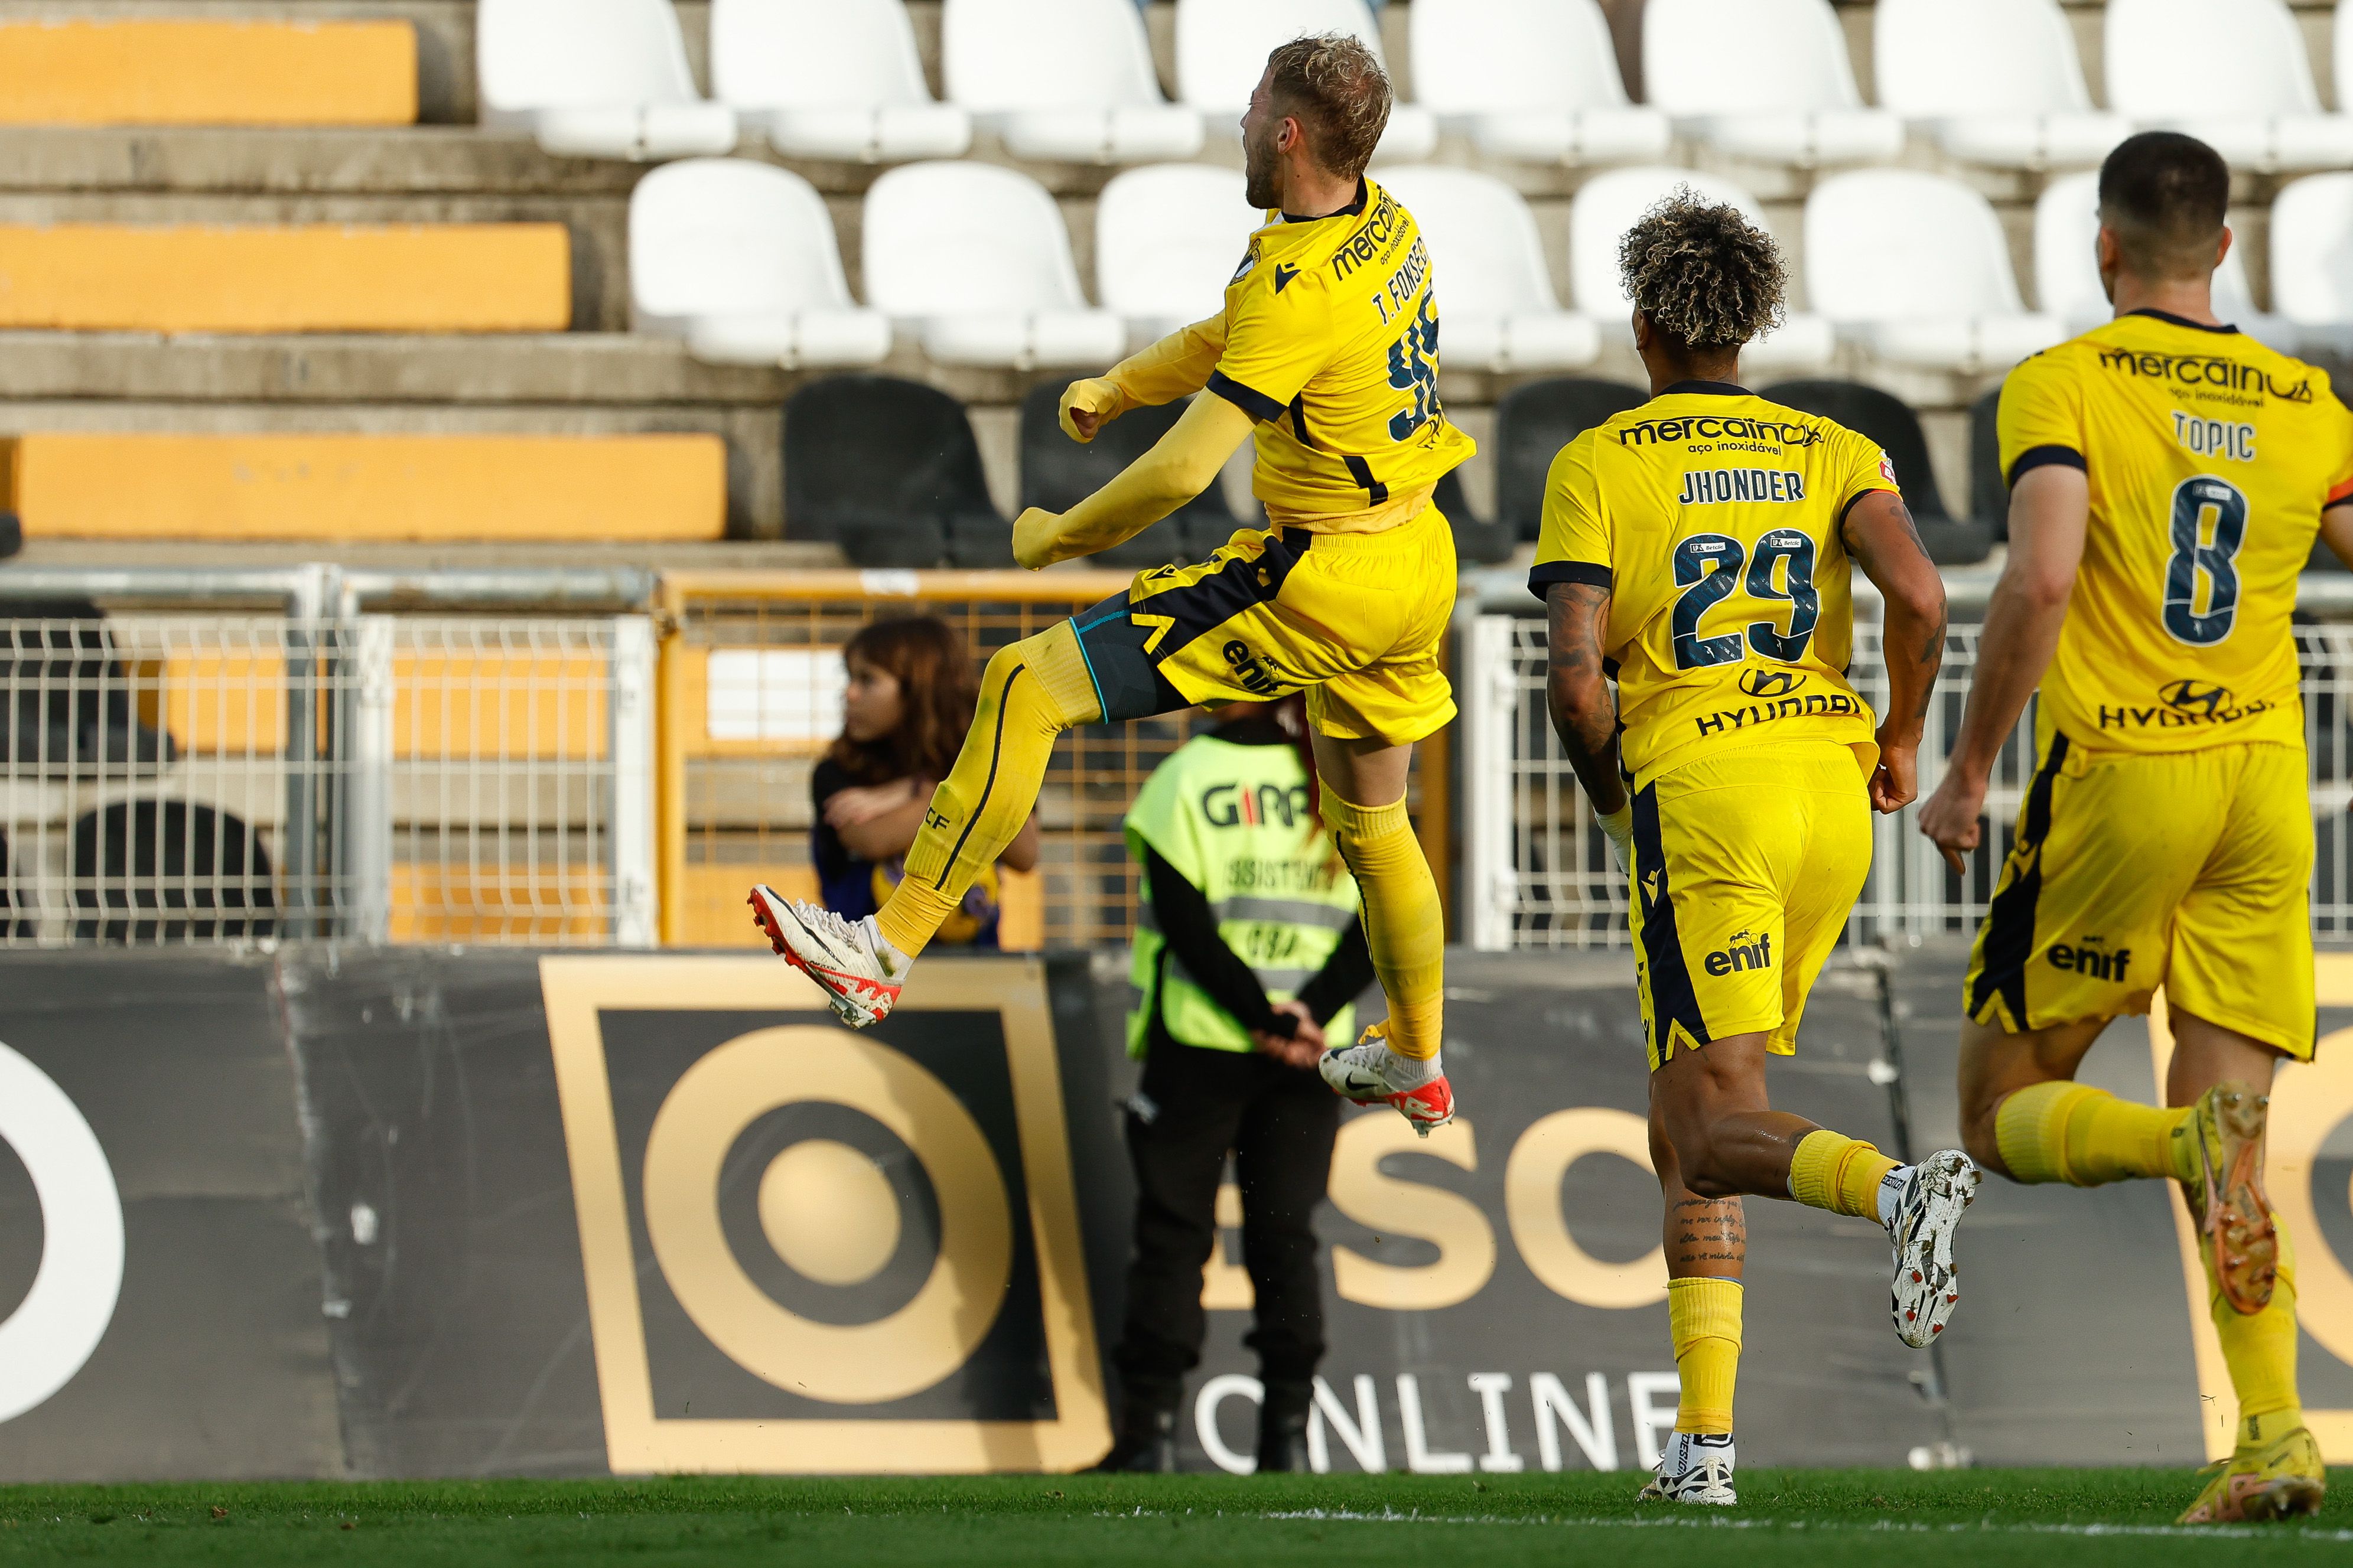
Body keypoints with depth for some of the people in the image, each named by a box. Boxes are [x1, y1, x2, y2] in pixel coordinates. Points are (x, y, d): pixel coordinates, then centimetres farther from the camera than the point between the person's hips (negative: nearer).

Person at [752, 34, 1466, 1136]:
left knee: (1029, 686, -11)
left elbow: (1183, 471, -26)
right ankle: (1414, 1064, 46)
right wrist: (1116, 386, 7)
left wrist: (1060, 537, -10)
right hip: (1421, 566, 9)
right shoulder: (1388, 228, 4)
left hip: (1320, 578, -9)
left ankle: (890, 950, -14)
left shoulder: (1296, 290, -23)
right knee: (1369, 820, 30)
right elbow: (1228, 338, 21)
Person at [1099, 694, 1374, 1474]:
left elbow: (1185, 920, -13)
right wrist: (1309, 1015, -9)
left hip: (1197, 1043, -3)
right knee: (1285, 1234, 8)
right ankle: (1287, 1430, 2)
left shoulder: (1184, 779, -5)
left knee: (1173, 1233, 4)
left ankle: (1150, 1427, 0)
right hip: (1312, 1057, 3)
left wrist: (1267, 1019, -13)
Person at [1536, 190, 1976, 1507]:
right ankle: (1706, 1436, 7)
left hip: (1695, 789, -5)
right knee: (1688, 1125, 14)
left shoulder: (1597, 465, 4)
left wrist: (1613, 802, 12)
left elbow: (1577, 681, -6)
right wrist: (1902, 743, 10)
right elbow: (1920, 597, -6)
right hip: (1832, 785, 5)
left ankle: (1898, 1187, -40)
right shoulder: (1834, 454, 12)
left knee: (1713, 1132, -8)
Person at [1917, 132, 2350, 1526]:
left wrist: (1971, 771, -11)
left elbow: (2040, 579, -17)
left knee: (2006, 1112, 8)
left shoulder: (2065, 385, -5)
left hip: (2115, 777, -4)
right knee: (2235, 1134, 7)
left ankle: (2193, 1140, -23)